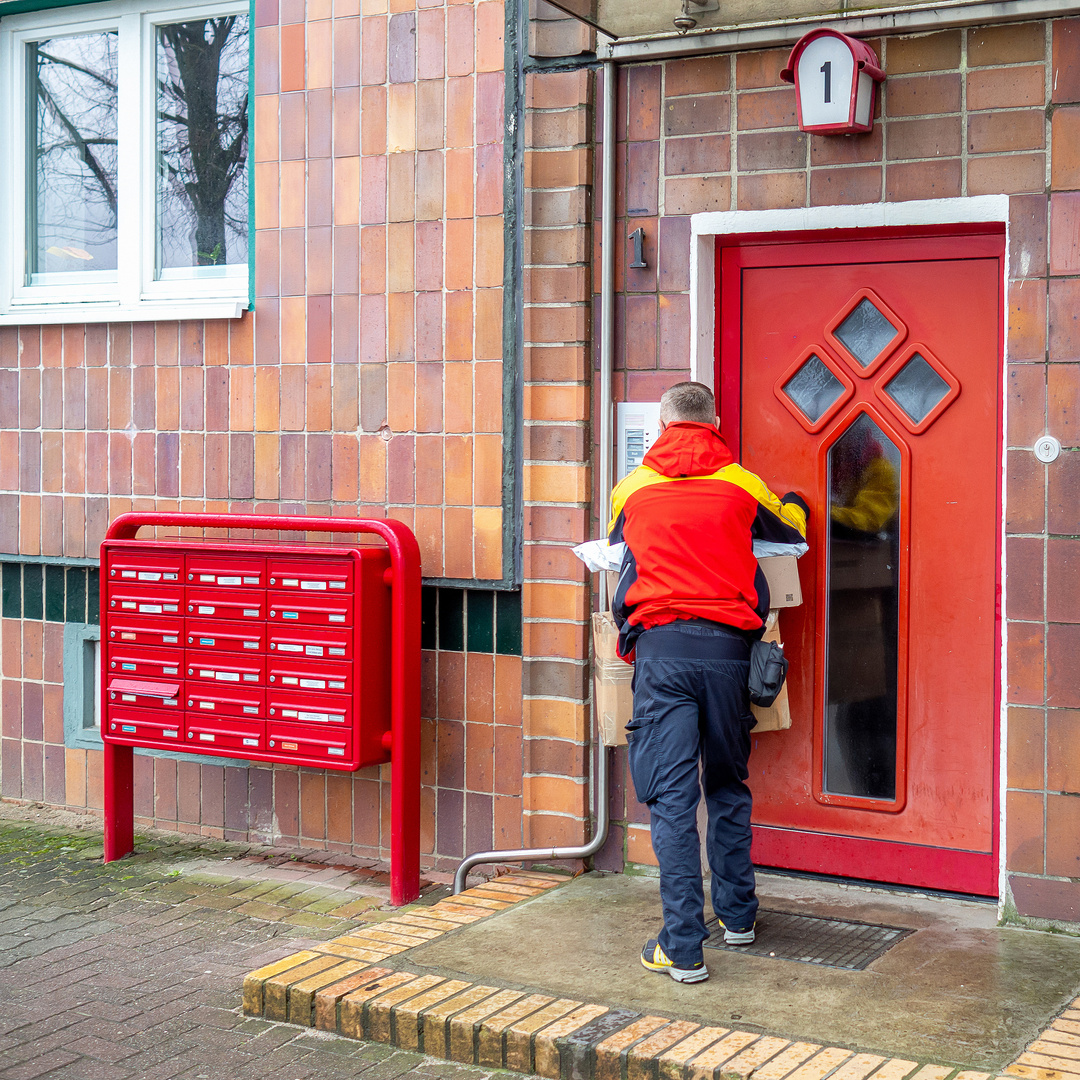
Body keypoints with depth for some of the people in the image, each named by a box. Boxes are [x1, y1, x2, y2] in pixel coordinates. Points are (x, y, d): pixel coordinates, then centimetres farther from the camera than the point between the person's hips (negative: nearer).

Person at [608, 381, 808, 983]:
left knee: (672, 796, -4)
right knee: (728, 785, 18)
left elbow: (615, 550, 28)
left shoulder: (633, 488, 9)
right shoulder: (741, 484, 9)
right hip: (727, 645, 2)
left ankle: (683, 947, -6)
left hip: (661, 645, -1)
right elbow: (791, 531, 27)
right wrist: (796, 504, 51)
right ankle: (737, 915, 29)